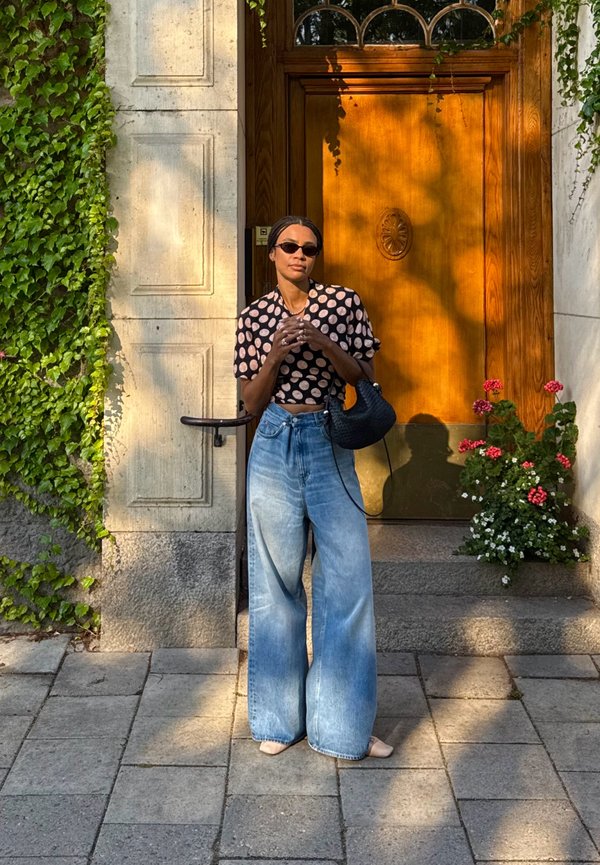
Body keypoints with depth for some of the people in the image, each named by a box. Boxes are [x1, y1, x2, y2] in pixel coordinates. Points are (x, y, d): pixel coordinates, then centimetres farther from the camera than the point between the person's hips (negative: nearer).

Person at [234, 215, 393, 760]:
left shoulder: (344, 302, 5)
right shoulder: (255, 316, 6)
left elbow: (362, 376, 4)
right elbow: (252, 401, 5)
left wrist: (324, 344, -12)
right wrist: (275, 354, -12)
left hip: (330, 445, 0)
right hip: (274, 447, 1)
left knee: (347, 577, -4)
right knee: (277, 579, 5)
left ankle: (342, 725, 9)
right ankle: (281, 716, 20)